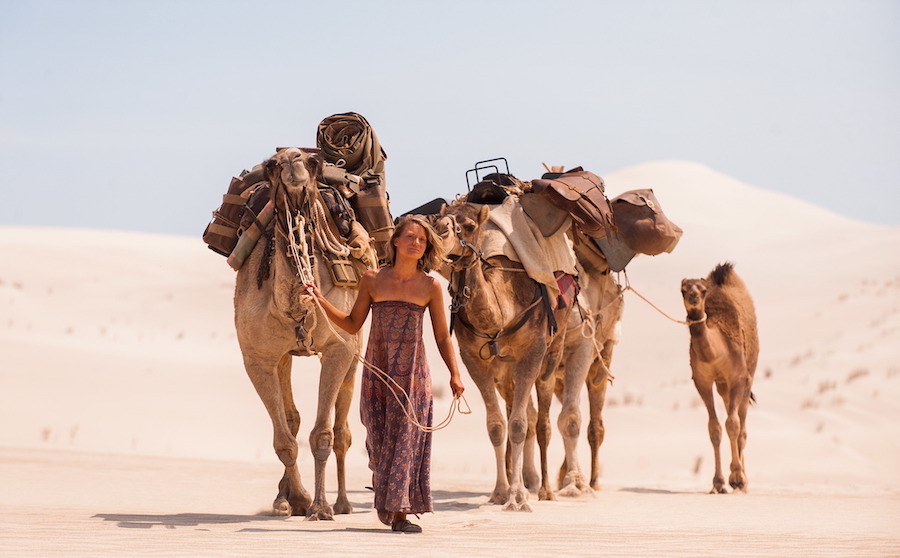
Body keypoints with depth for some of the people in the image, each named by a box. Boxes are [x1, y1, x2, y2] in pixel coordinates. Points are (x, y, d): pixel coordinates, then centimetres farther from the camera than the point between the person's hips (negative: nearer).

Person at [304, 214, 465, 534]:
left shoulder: (430, 286, 1)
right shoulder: (372, 280, 3)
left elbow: (442, 336, 4)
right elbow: (352, 324, 9)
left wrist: (454, 374, -4)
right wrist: (322, 301, -1)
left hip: (412, 370, -1)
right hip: (377, 369, 1)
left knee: (407, 434, -4)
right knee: (379, 434, 4)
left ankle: (400, 511, -2)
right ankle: (384, 497, 28)